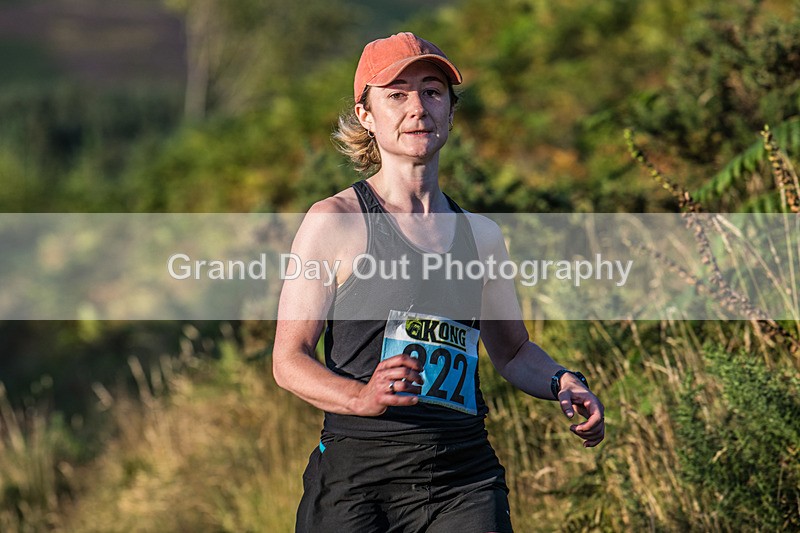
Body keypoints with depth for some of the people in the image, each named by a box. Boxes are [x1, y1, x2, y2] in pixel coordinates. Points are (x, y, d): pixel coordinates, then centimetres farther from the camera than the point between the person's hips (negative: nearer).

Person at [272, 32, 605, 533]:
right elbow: (289, 360, -3)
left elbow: (513, 349, 26)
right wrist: (362, 397, -22)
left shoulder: (481, 234, 15)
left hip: (465, 478, 3)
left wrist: (562, 383, 5)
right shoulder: (334, 222, 1)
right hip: (357, 475, -3)